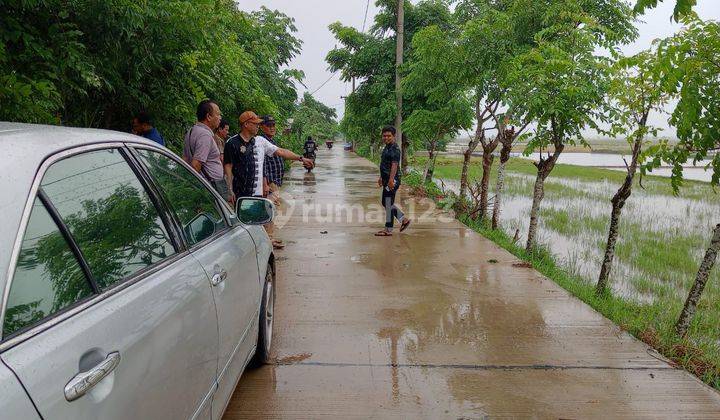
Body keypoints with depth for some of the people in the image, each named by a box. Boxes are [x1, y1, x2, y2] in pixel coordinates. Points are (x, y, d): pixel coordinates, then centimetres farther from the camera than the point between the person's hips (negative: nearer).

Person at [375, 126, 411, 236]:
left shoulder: (394, 149, -15)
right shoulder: (387, 147, 16)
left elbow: (394, 165, -25)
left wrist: (391, 180, -33)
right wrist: (381, 177, 28)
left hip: (392, 181, -11)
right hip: (387, 180, 11)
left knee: (388, 205, -4)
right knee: (385, 203, 16)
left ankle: (388, 230, 5)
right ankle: (404, 220, 22)